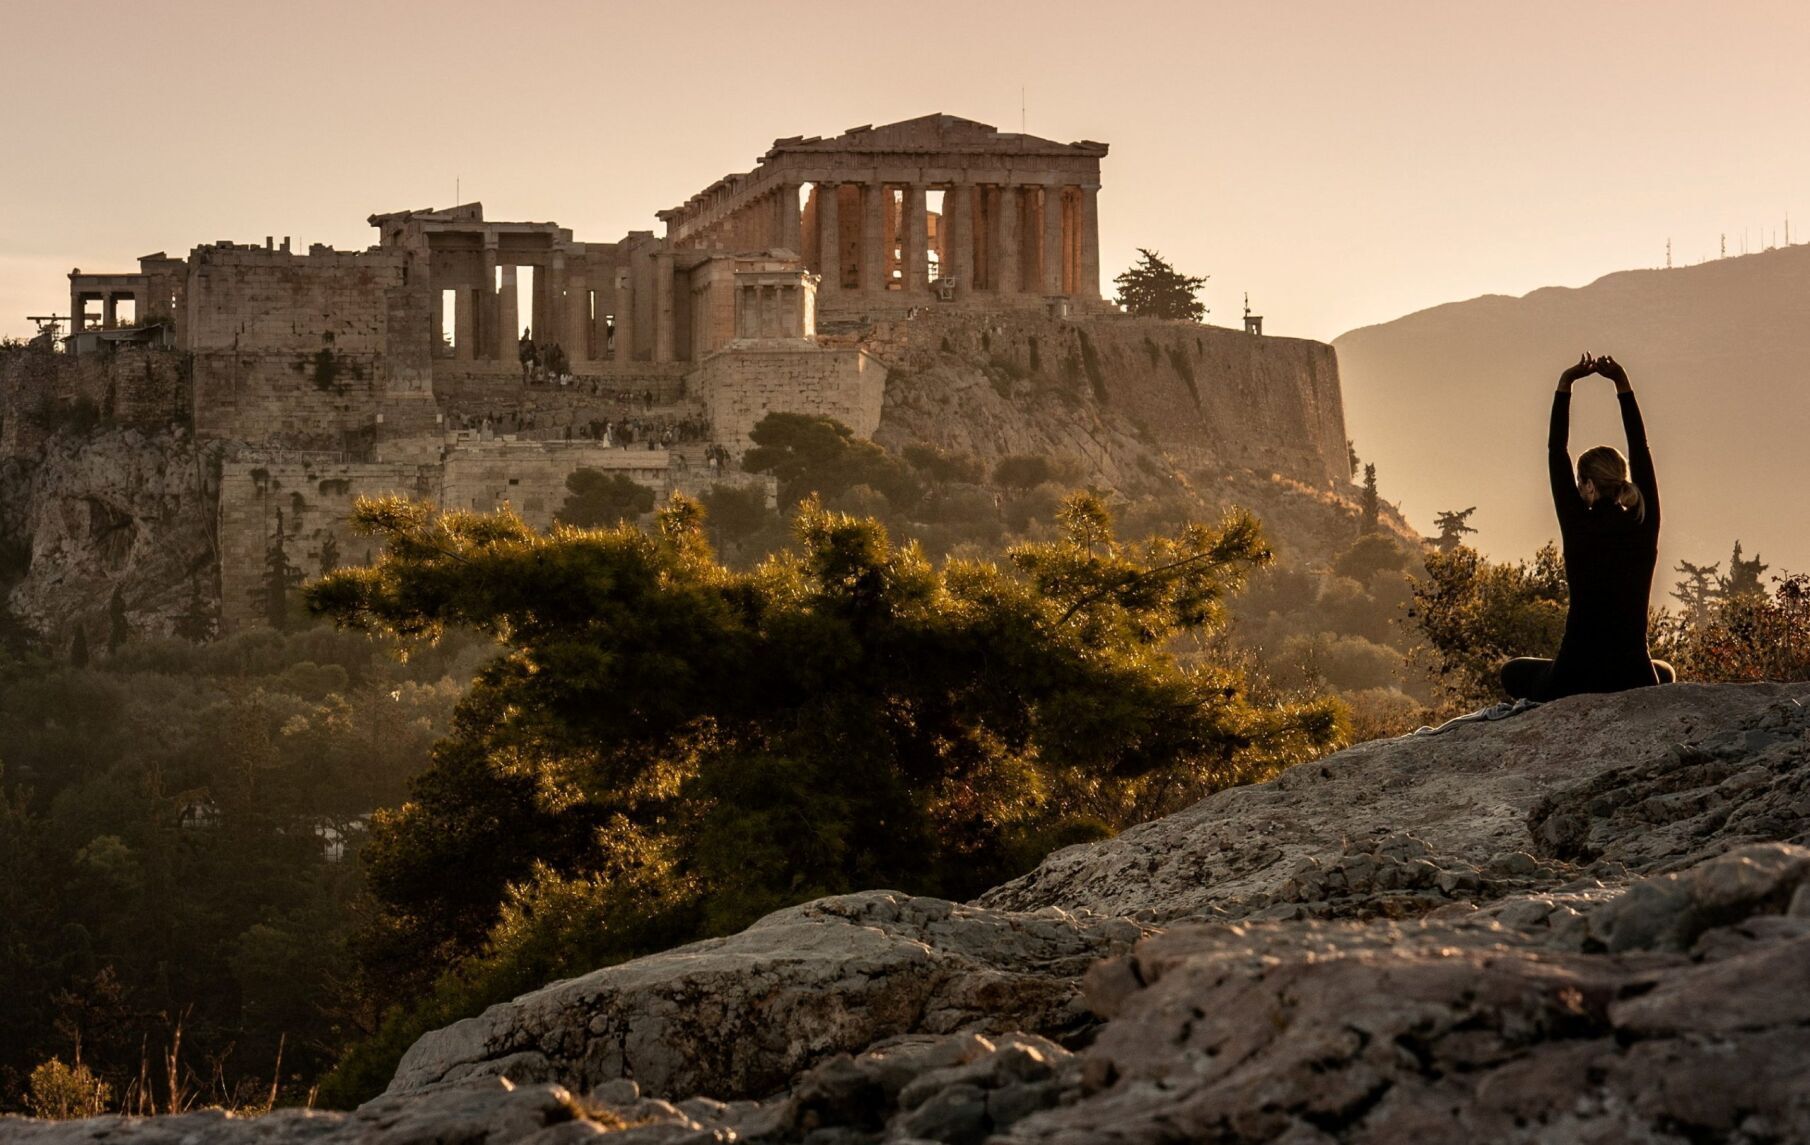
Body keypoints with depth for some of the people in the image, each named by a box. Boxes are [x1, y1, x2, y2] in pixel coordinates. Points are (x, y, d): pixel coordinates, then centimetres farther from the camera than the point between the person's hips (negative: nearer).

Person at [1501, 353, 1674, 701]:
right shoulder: (1644, 528, 1)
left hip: (1573, 682, -3)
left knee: (1513, 672, 31)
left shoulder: (1580, 527, -6)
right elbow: (1641, 453, 11)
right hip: (1633, 682, 3)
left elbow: (1557, 455, 3)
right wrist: (1623, 386, 15)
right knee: (1664, 674, 41)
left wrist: (1564, 386, 6)